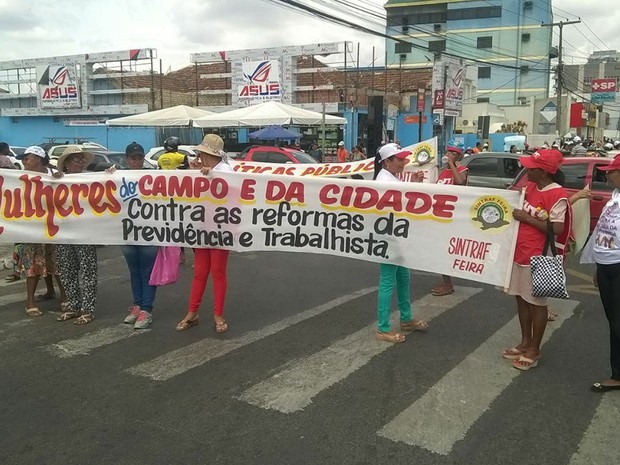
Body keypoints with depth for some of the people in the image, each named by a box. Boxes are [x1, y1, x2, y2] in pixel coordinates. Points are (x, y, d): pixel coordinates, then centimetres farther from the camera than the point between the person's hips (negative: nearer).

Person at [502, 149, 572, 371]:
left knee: (537, 302, 4)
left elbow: (557, 229, -22)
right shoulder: (530, 187, 8)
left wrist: (527, 218, -19)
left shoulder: (557, 195, -17)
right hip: (520, 253, 8)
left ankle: (534, 350, 16)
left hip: (539, 257, -8)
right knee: (521, 298, 15)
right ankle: (525, 343, 29)